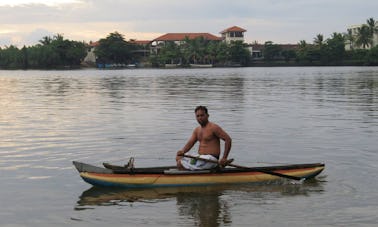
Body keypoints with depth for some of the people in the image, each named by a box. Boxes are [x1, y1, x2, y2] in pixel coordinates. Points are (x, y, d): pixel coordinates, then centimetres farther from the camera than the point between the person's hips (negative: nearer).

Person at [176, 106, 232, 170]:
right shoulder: (197, 130, 16)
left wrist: (224, 158, -18)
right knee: (179, 158, 0)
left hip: (211, 159, -9)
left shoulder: (213, 128, -9)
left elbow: (228, 139, -13)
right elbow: (190, 143, 8)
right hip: (201, 157, 9)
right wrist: (182, 151, -15)